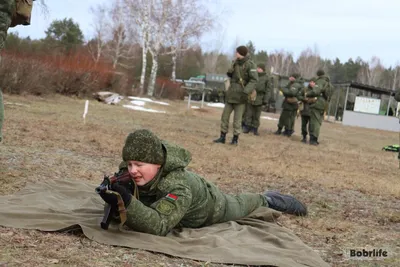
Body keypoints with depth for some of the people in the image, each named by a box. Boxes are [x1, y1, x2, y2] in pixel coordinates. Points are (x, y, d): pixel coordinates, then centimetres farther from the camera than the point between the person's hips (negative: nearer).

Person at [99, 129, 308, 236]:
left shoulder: (177, 186, -52)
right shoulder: (129, 170, -33)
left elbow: (160, 225, -61)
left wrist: (128, 203, -73)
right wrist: (114, 200, -43)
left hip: (210, 209, -4)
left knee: (238, 206, 29)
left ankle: (267, 200, 60)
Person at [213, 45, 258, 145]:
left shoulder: (250, 64, -13)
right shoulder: (236, 62, 9)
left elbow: (254, 80, -20)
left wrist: (246, 92, -30)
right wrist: (229, 72, -4)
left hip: (241, 95, -7)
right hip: (231, 94, 7)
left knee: (237, 118, -2)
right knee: (225, 115, 5)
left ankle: (235, 139, 11)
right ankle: (222, 137, 13)